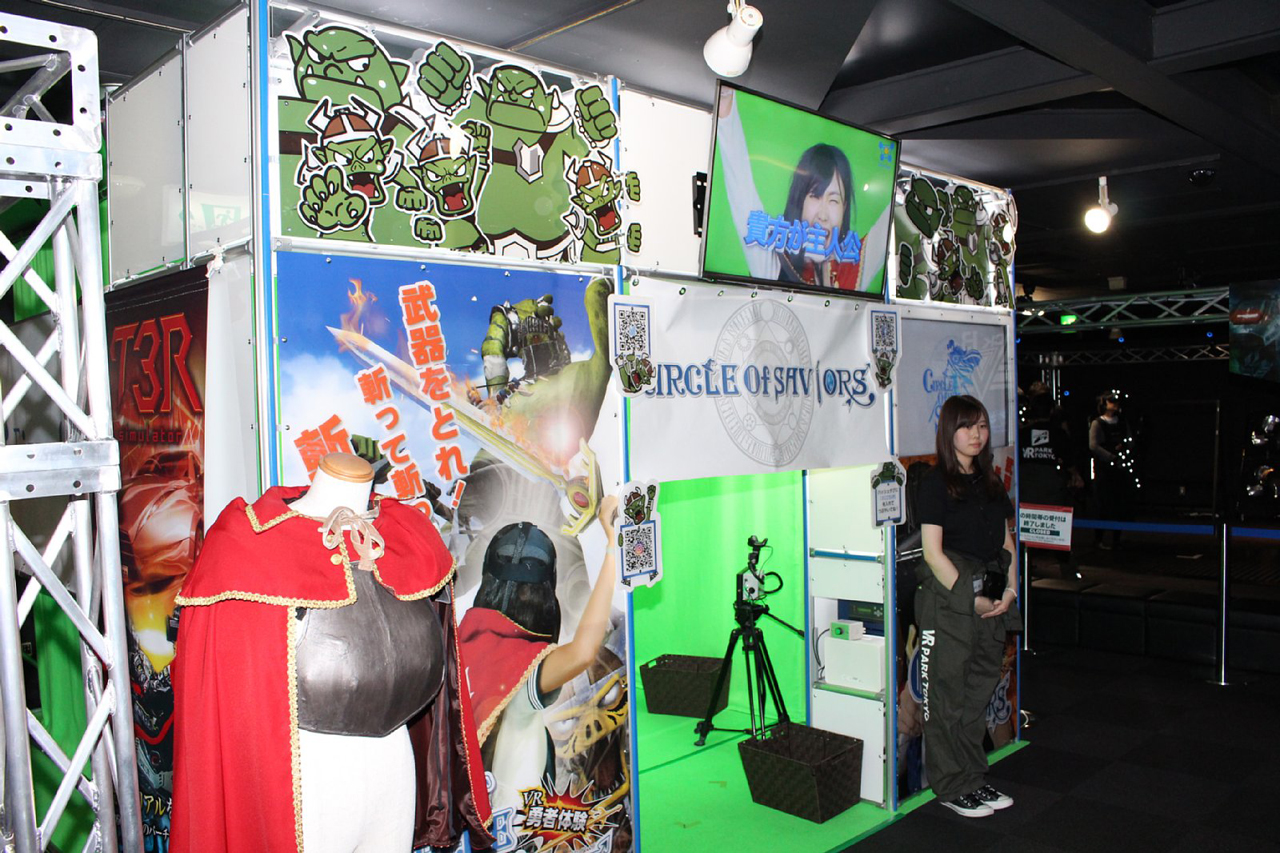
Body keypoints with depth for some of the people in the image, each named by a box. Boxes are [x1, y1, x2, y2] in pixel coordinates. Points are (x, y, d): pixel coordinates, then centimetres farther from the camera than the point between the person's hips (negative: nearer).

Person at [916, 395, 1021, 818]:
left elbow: (1006, 540, 16)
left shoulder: (990, 481, 13)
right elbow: (933, 552, -13)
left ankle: (974, 779, 27)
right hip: (948, 603, -7)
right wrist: (971, 598, -14)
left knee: (980, 692, 14)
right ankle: (951, 787, 14)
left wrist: (1010, 589, 2)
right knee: (948, 695, 2)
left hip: (992, 603, 7)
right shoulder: (935, 484, -8)